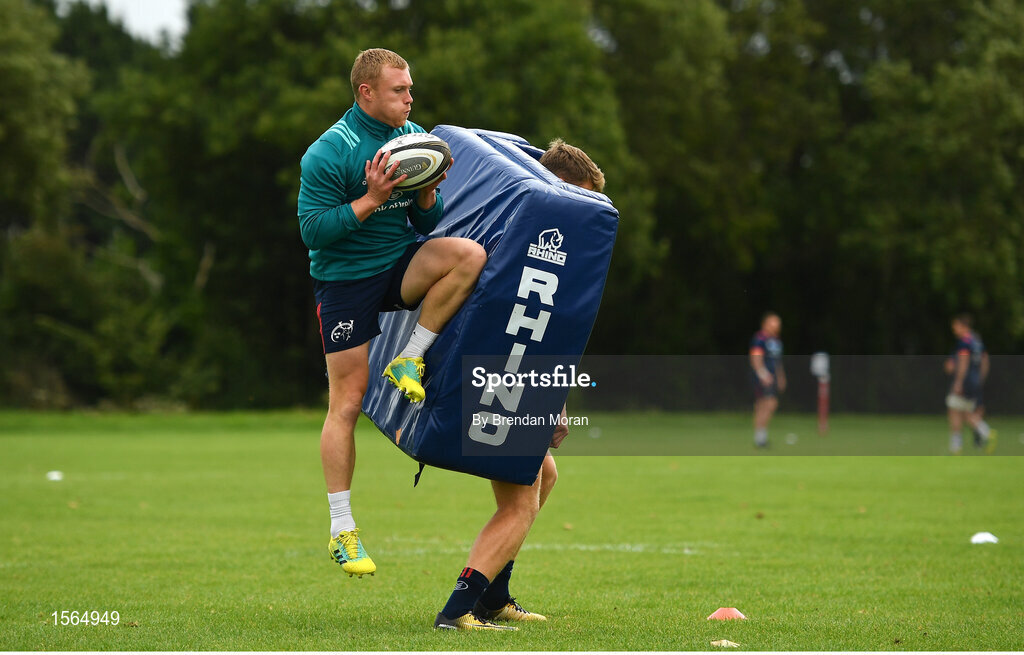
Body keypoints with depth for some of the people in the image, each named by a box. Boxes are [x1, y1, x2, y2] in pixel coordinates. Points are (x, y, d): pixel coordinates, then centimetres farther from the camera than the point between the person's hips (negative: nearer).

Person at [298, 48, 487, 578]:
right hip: (344, 280, -5)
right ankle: (342, 530, 3)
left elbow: (426, 224, 10)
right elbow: (312, 231, -17)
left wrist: (427, 194, -12)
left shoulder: (413, 138, 5)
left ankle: (408, 360, -12)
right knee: (347, 402, -5)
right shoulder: (329, 152, -14)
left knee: (470, 254, -25)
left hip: (401, 266, 5)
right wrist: (371, 200, -25)